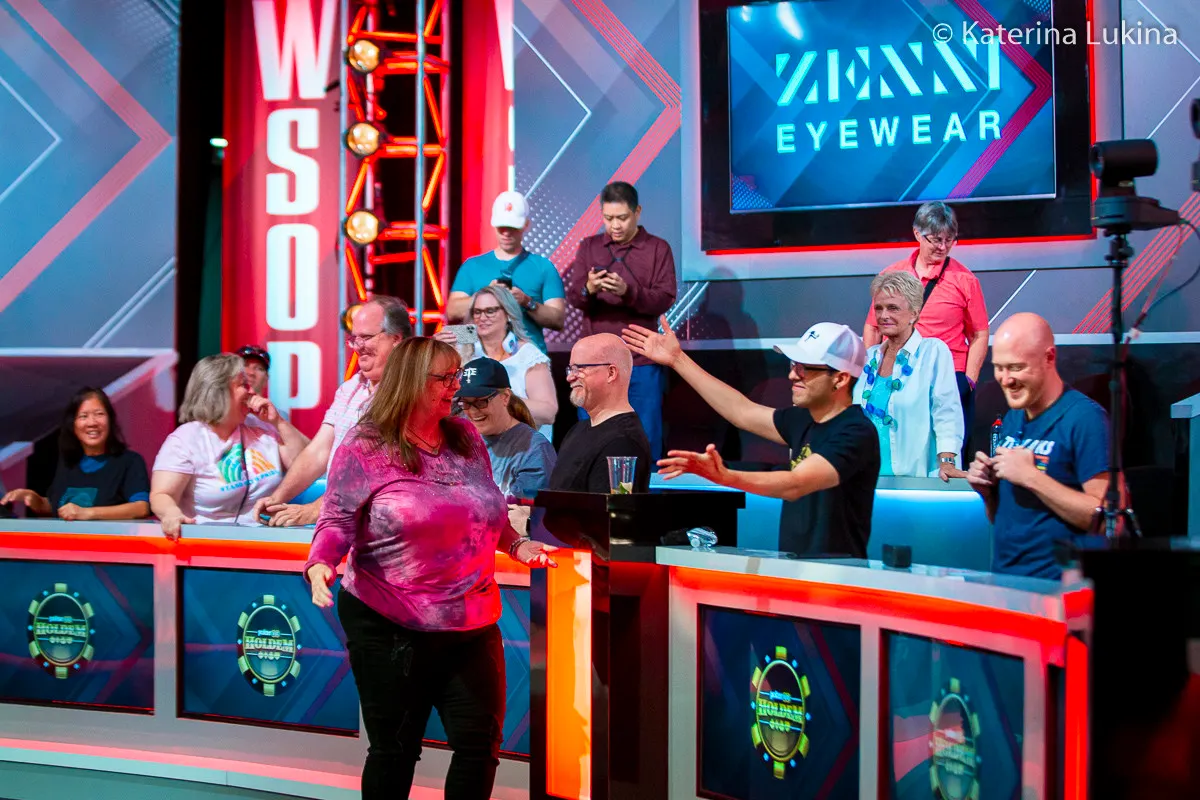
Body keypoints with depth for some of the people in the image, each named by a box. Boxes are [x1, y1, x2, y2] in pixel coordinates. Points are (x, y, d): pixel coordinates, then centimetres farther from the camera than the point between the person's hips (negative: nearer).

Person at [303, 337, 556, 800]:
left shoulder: (466, 438, 8)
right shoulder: (364, 449, -8)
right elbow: (337, 522, -10)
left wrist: (516, 544, 5)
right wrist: (320, 565, -28)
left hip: (473, 624, 5)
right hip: (391, 628, -5)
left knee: (481, 743, 7)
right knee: (394, 749, 8)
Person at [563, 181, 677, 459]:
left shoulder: (658, 249, 3)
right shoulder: (588, 247, 10)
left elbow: (665, 299, -7)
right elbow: (573, 298, 2)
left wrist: (628, 291, -24)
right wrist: (588, 290, -22)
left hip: (642, 362, -2)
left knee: (645, 439, 2)